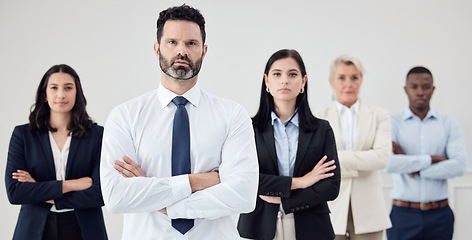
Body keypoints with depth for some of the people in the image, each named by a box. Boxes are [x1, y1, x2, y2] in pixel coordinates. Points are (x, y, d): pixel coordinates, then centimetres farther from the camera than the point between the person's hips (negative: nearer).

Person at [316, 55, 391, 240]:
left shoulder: (379, 116, 7)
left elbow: (382, 158, -9)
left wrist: (337, 157, -12)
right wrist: (363, 163, -13)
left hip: (367, 212, 0)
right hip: (332, 210, 0)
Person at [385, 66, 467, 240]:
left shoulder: (449, 124, 6)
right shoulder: (393, 123, 0)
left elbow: (459, 166, -8)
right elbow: (387, 163, -17)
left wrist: (413, 169, -11)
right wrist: (432, 159, -10)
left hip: (439, 215, 2)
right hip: (404, 214, -1)